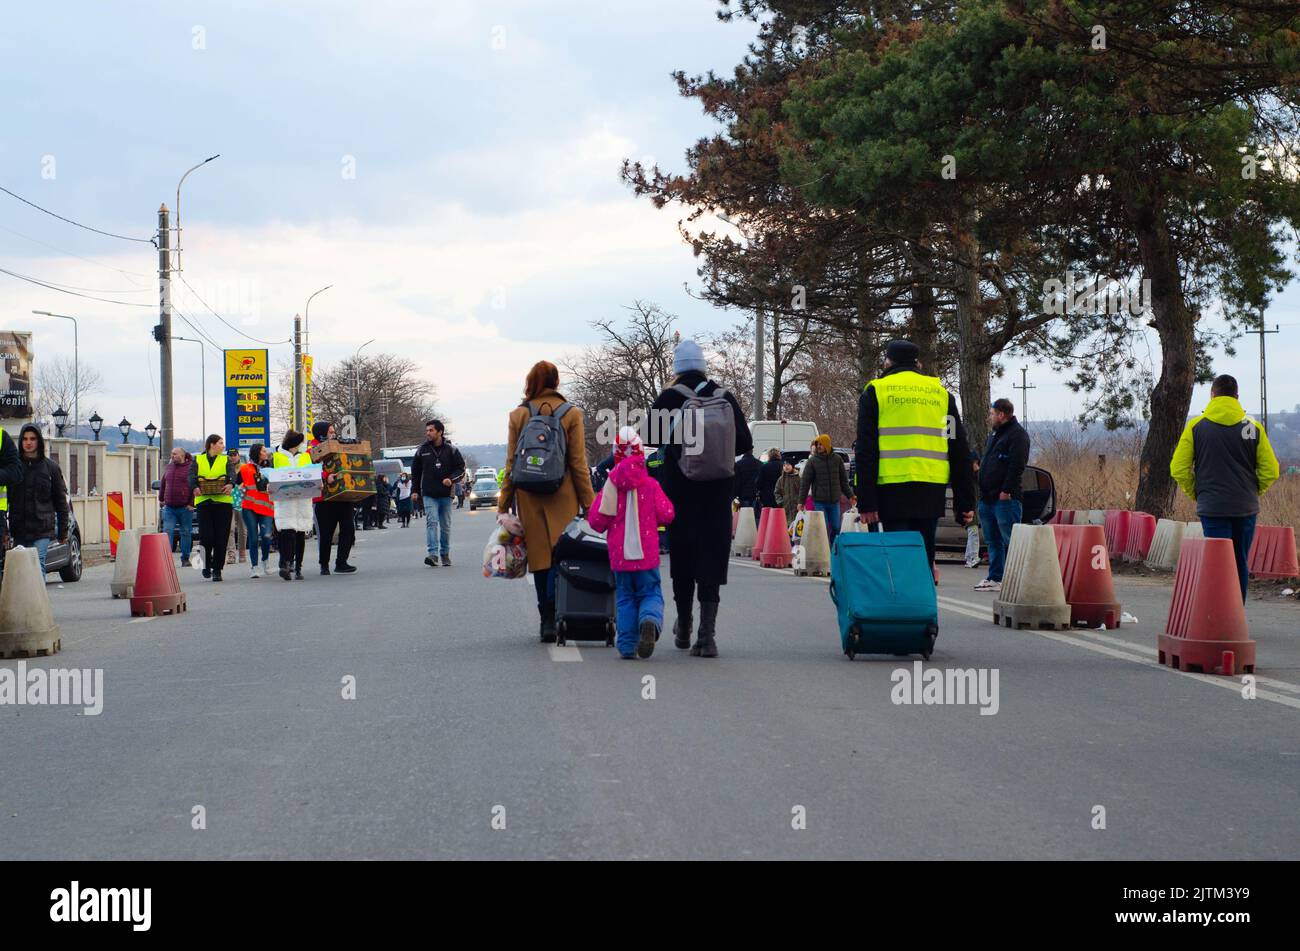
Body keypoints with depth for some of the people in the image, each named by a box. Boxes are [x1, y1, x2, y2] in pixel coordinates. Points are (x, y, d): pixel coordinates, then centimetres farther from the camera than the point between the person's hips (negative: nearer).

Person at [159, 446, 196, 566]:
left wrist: (191, 503, -10)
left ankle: (185, 558, 13)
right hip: (169, 508, 4)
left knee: (186, 533, 5)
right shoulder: (169, 467, 12)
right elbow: (163, 484, 24)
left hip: (185, 508, -4)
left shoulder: (190, 467, -5)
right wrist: (161, 499, 21)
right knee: (167, 531, -7)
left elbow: (195, 486, -7)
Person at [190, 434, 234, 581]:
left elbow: (231, 474, -8)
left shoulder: (225, 460, 12)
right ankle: (206, 565, 14)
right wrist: (195, 488, -28)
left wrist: (229, 484, -31)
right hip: (203, 501, -1)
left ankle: (217, 569, 6)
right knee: (206, 536, -7)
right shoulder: (198, 460, 11)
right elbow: (192, 476, -5)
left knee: (221, 537, -2)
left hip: (222, 501, 1)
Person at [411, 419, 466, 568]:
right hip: (429, 494, -1)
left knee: (446, 525, 8)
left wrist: (451, 479, -16)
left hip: (446, 494, 1)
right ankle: (433, 553, -22)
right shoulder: (422, 451, 4)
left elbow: (461, 469, 2)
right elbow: (415, 471, 14)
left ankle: (445, 554, 21)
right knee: (432, 522, -15)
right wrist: (415, 490, 13)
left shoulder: (451, 450, 1)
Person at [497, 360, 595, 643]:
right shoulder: (571, 414, -2)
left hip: (529, 498, 2)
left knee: (539, 555, 9)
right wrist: (589, 504, 2)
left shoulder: (518, 415, 2)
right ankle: (552, 617, -15)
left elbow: (511, 465, 4)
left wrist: (503, 505, 9)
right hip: (562, 498, -2)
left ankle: (546, 621, 11)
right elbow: (579, 465, -2)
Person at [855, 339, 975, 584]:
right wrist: (965, 502, 15)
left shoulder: (875, 392, 6)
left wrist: (866, 502, -4)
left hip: (893, 488, -3)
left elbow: (865, 451, -2)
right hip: (933, 490, 3)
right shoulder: (941, 393, 16)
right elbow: (960, 451, 13)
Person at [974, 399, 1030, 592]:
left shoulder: (1017, 434, -8)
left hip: (1006, 498, -10)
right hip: (988, 497, 10)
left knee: (1010, 540, -10)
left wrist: (1006, 490, -21)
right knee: (992, 540, 12)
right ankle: (995, 578, 16)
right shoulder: (994, 434, 22)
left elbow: (1017, 465, -17)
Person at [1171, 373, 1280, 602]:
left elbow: (1179, 469, -3)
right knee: (1241, 565, 12)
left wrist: (1196, 494, 10)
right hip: (1246, 508, 2)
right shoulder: (1253, 427, 1)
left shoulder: (1196, 426, -2)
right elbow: (1270, 471, 1)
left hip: (1212, 507, -2)